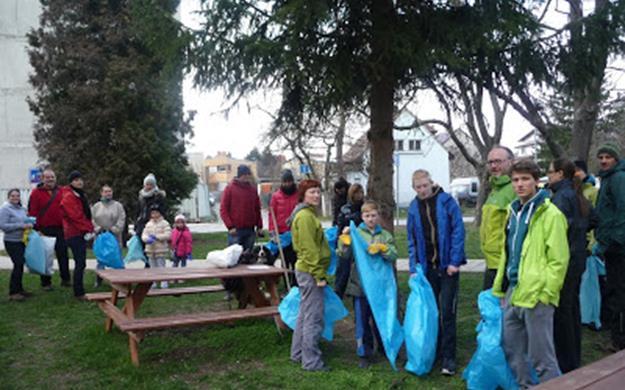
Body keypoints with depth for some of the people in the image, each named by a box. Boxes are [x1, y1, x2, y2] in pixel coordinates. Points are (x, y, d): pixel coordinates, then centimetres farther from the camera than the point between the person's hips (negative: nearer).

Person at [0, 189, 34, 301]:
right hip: (11, 242, -7)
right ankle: (13, 293, -5)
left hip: (22, 241, 7)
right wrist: (21, 226, -21)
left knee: (20, 264, 11)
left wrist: (29, 224, 2)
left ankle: (19, 289, 23)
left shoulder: (22, 208, 11)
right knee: (18, 264, -12)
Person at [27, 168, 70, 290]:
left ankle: (65, 279, 14)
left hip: (60, 229, 2)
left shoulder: (61, 192, 9)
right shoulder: (36, 193, 0)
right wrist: (37, 229, -11)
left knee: (63, 255, 5)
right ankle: (46, 282, 15)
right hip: (44, 230, -2)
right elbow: (32, 212, -5)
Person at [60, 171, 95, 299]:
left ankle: (78, 290, 22)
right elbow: (75, 216, -18)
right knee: (80, 263, -9)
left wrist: (89, 228, 9)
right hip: (75, 234, -10)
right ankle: (79, 293, -4)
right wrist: (88, 228, -15)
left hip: (82, 234, 10)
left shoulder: (81, 196, 19)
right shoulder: (68, 197, -11)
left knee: (80, 263, 14)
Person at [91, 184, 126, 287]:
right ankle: (99, 280, 13)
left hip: (114, 236, -1)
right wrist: (98, 229, -10)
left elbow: (121, 219, -4)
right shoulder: (96, 206, 9)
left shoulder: (118, 205, 4)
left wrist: (114, 229, -14)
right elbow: (92, 219, 4)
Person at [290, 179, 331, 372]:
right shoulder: (306, 216, -16)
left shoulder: (308, 214, 15)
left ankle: (298, 354, 28)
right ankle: (311, 361, 3)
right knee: (314, 318, -4)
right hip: (310, 271, -10)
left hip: (306, 271, 10)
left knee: (305, 314, 18)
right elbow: (309, 249, -21)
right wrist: (319, 275, -20)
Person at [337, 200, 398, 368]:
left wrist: (382, 249, -23)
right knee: (362, 320, 5)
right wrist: (345, 240, -23)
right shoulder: (356, 233, -3)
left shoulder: (385, 235, 4)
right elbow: (345, 254, -8)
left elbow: (393, 255, -6)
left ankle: (385, 347, 35)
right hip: (360, 284, -2)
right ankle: (364, 353, 17)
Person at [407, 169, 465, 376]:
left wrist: (454, 261, -14)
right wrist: (413, 268, 1)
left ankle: (448, 358, 2)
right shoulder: (414, 207, 5)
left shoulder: (446, 201, -6)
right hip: (427, 266, 4)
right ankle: (434, 350, 25)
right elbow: (412, 241, 8)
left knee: (447, 312, -3)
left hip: (447, 264, -4)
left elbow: (458, 231, -9)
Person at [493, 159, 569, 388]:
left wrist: (545, 293, -16)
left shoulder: (550, 214, -11)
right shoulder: (514, 212, 14)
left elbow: (558, 260, -14)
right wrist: (500, 289, 17)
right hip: (512, 292, 8)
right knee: (512, 349, 17)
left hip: (536, 296, -8)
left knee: (541, 355, 0)